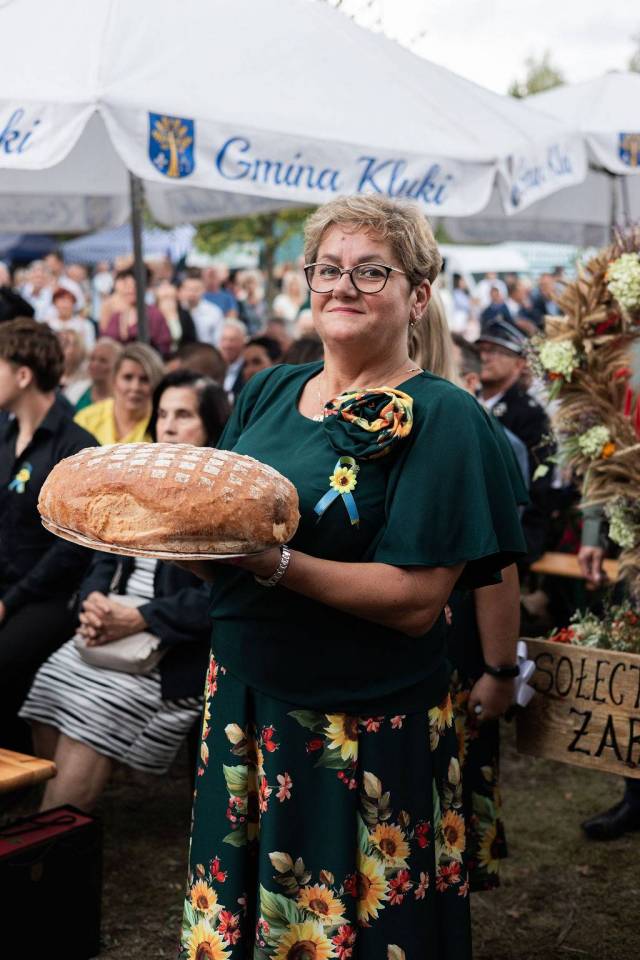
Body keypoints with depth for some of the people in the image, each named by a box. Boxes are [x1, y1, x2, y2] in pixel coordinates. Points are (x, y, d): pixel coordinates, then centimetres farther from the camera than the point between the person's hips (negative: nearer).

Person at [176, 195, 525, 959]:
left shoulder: (439, 417, -10)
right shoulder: (266, 394, 7)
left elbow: (416, 600, -17)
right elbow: (216, 560, 11)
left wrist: (274, 563, -26)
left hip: (367, 732, -5)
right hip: (242, 698, 5)